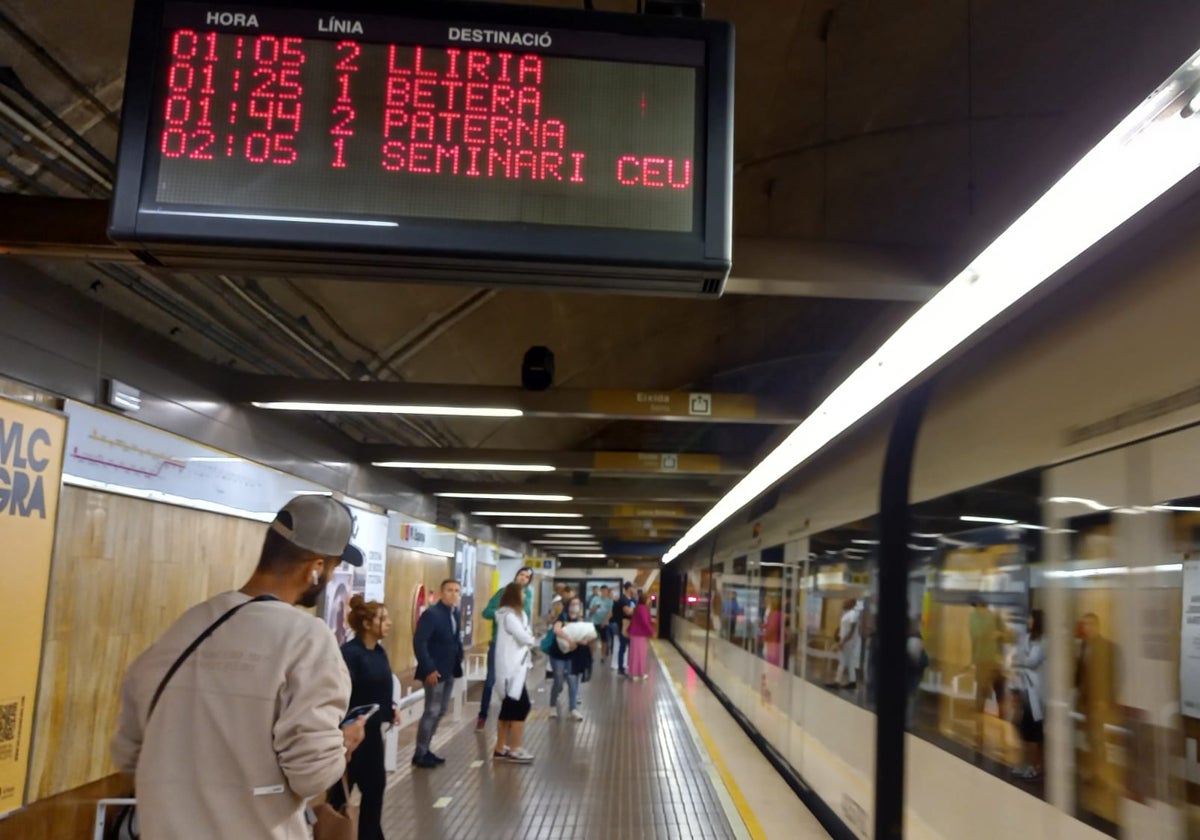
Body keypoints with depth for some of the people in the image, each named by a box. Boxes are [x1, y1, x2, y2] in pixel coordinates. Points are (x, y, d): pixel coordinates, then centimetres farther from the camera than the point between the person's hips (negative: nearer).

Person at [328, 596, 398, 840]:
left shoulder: (379, 652, 6)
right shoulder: (349, 653, -20)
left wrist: (391, 707, -3)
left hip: (372, 730, 9)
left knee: (375, 784, 17)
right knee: (341, 790, 5)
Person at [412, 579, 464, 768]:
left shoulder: (455, 614, 8)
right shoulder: (431, 614, -16)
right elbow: (418, 642, -20)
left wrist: (459, 659, 1)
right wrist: (429, 669, -22)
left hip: (449, 671, 9)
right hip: (434, 671, -9)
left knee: (440, 711, 15)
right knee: (432, 711, -3)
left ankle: (426, 750, 26)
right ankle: (419, 754, 8)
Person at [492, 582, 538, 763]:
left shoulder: (513, 614, 16)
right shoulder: (509, 615, -16)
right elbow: (524, 637, -19)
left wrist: (529, 641, -5)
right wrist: (533, 640, 0)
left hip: (513, 665, 10)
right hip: (511, 666, -10)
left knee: (509, 707, 12)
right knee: (521, 706, -6)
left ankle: (500, 748, 17)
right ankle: (514, 750, -2)